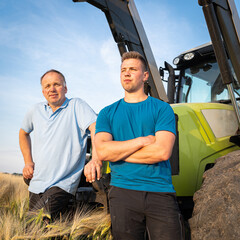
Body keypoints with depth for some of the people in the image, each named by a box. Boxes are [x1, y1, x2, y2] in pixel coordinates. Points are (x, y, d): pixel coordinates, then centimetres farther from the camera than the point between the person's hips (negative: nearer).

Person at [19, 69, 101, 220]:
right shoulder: (36, 110, 10)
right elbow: (23, 132, 28)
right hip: (36, 184, 6)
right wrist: (28, 162, 15)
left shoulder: (76, 106, -6)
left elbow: (95, 128, -23)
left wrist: (95, 160, -40)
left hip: (63, 185, -6)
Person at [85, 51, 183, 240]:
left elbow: (163, 152, -10)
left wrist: (118, 151, -6)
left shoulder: (162, 108, 4)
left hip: (161, 192, -1)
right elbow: (102, 151, -6)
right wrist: (141, 141, -10)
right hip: (123, 192, 1)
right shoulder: (107, 113, 10)